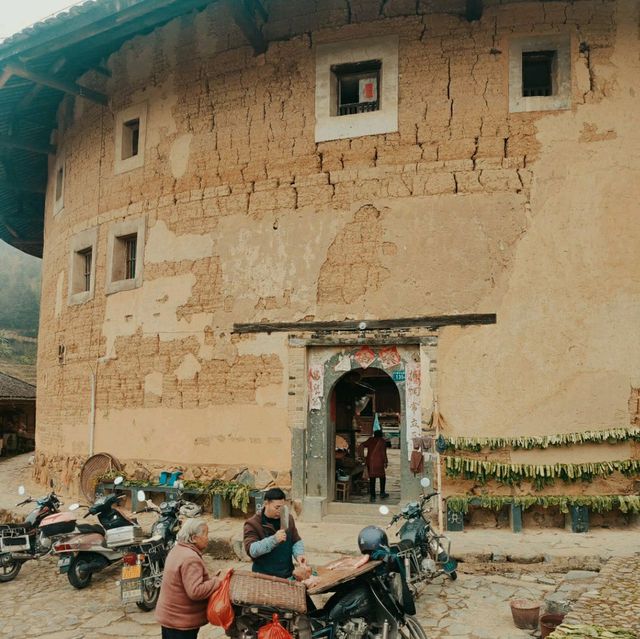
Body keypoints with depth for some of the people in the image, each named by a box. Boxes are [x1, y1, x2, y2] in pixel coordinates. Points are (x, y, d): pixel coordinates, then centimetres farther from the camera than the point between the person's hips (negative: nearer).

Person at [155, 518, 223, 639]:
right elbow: (195, 592, -30)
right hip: (181, 621, -9)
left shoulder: (177, 549, 6)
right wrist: (217, 581, -20)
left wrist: (211, 580, 4)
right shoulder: (190, 558, -25)